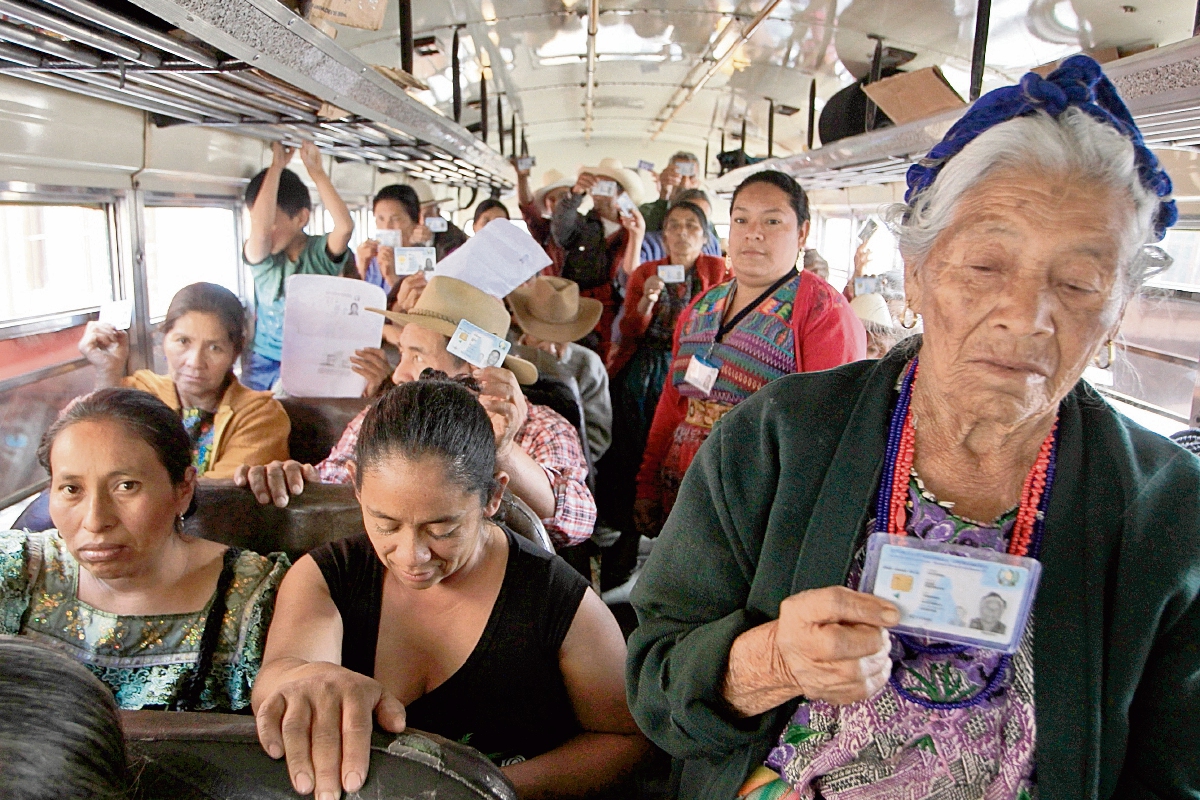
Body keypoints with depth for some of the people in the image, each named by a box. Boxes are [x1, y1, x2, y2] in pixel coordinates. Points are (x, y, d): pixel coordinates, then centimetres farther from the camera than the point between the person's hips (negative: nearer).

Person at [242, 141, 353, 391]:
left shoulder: (321, 252, -4)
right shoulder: (260, 257, -1)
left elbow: (345, 225, -25)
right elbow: (259, 229, -24)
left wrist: (316, 170, -21)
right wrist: (276, 166, -18)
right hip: (264, 363, 2)